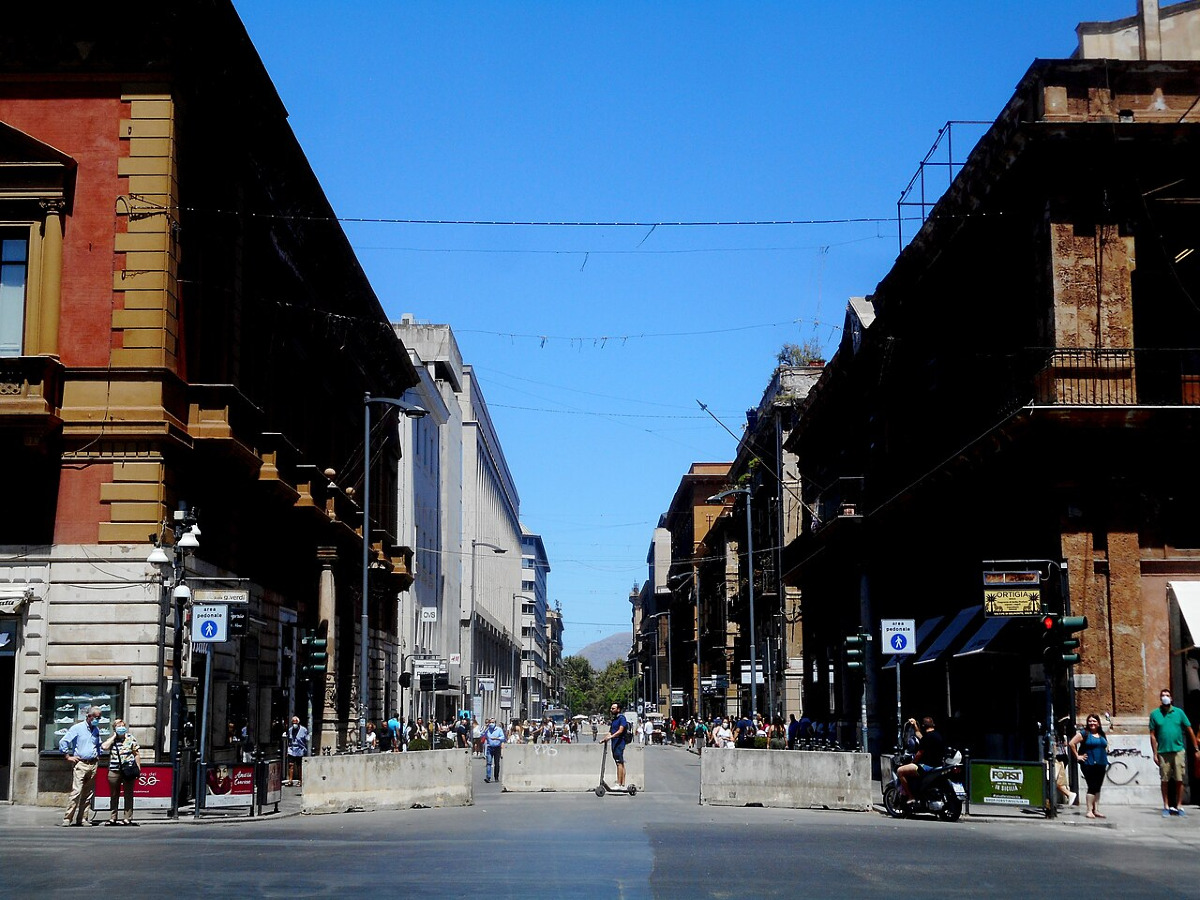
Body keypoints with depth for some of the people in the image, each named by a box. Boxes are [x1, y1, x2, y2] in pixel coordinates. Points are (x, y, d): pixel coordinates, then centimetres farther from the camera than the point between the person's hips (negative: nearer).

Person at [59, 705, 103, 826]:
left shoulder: (96, 730, 16)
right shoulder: (77, 728, -3)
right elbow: (63, 742, -5)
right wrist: (68, 757, -7)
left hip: (93, 765, 6)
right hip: (80, 764, -6)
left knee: (88, 793, 4)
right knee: (76, 791, -14)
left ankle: (81, 818, 9)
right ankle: (67, 818, -12)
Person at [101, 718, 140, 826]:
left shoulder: (130, 738, 6)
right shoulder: (111, 740, 8)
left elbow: (136, 754, 8)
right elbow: (104, 747, -13)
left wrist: (137, 769, 3)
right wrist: (114, 736, -6)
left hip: (128, 771, -1)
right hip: (114, 771, 1)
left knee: (129, 795, 2)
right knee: (114, 795, 8)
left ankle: (128, 818, 7)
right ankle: (112, 818, 15)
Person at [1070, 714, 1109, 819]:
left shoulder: (1102, 735, 13)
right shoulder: (1084, 734, -4)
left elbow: (1106, 746, 30)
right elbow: (1072, 743, -9)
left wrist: (1105, 757, 15)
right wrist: (1077, 756, -9)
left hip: (1101, 765, 6)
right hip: (1089, 765, -6)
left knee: (1098, 788, 9)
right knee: (1092, 787, -9)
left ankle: (1096, 810, 14)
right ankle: (1089, 811, -6)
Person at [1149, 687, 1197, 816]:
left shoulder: (1179, 712, 6)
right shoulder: (1155, 714, 4)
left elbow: (1189, 731, 8)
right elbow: (1152, 735, 4)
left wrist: (1196, 748, 4)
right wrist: (1155, 754, -1)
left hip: (1178, 751, 0)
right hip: (1163, 752, 0)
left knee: (1179, 780, 0)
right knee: (1165, 780, 3)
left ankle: (1179, 806, 7)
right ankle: (1166, 806, 11)